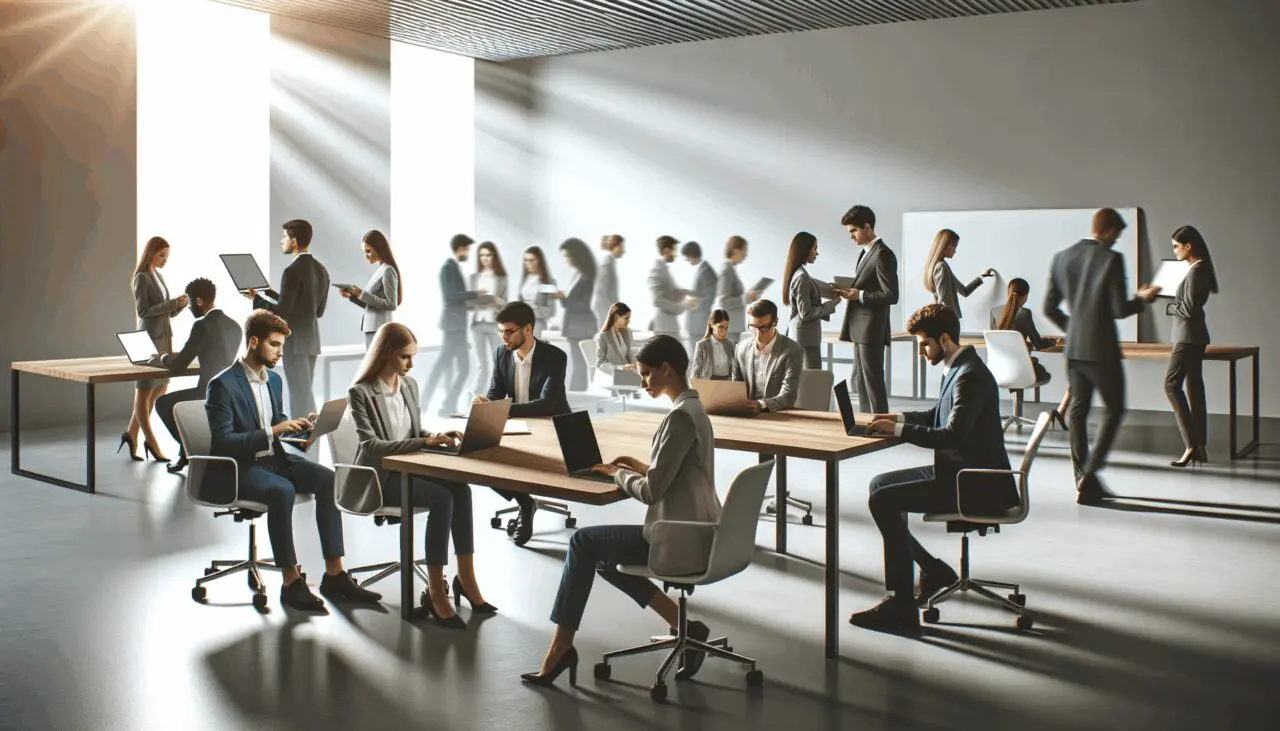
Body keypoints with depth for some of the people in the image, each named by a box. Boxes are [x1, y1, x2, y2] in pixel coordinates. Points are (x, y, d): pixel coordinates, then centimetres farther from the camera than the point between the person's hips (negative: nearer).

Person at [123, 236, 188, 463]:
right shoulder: (142, 278, -9)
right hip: (149, 339, -9)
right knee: (144, 391, 0)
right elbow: (143, 310, -16)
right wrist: (172, 302, -20)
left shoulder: (158, 277, 15)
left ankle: (132, 433, 19)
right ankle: (150, 443, 5)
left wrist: (181, 303, -3)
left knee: (160, 388, 11)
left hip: (165, 337, 9)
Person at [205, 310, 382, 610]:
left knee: (327, 479, -15)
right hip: (238, 467, -8)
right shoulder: (223, 385, -14)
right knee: (283, 491, -36)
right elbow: (224, 442, -20)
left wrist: (296, 425, 3)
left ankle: (334, 574, -15)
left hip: (273, 458, 8)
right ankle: (291, 582, -26)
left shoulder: (273, 379, 11)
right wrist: (273, 431, -24)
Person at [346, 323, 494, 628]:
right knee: (442, 498, -30)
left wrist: (436, 436, -4)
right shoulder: (360, 393, -10)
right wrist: (424, 442, -26)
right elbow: (371, 445, -19)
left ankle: (466, 577, -18)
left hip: (408, 468, 6)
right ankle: (436, 592, -25)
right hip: (379, 477, -6)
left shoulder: (410, 385, 10)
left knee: (460, 489, -24)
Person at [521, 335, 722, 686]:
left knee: (583, 542, 1)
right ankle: (683, 626, 12)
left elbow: (651, 491, -21)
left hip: (680, 541, -10)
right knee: (604, 559, 20)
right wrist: (642, 467, 10)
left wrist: (618, 474, -3)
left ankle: (560, 649, 9)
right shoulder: (692, 408, 12)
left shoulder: (681, 415, -19)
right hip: (693, 535, 10)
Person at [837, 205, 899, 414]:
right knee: (859, 381, 15)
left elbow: (891, 295, -19)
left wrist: (859, 295, -21)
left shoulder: (883, 255, -15)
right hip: (860, 328, 10)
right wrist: (850, 290, 7)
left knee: (873, 381, -5)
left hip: (871, 330, -10)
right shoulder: (866, 252, 15)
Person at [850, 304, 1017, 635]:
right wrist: (899, 418, 10)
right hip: (957, 471, 11)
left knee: (884, 501, -20)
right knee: (879, 484, 15)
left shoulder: (971, 376, -20)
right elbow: (937, 416, 25)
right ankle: (934, 570, 19)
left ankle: (901, 606, -17)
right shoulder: (957, 369, 11)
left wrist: (898, 429, -23)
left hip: (975, 484, -11)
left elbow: (952, 434, -29)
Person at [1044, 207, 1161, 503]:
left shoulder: (1062, 257, 5)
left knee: (1078, 410, 12)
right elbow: (1119, 310, -15)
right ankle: (1089, 475, -4)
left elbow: (1049, 308, 7)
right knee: (1114, 410, 7)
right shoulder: (1112, 259, -12)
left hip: (1073, 349, 6)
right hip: (1102, 348, -6)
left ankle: (1083, 481, 15)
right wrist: (1142, 299, 4)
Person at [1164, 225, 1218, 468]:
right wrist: (1173, 303, 9)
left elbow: (1188, 309, -20)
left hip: (1188, 336, -10)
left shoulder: (1195, 271, -17)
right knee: (1194, 386, 10)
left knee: (1172, 384, -10)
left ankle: (1192, 444, -13)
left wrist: (1167, 306, -5)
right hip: (1196, 335, 10)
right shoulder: (1201, 269, 13)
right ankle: (1200, 447, 13)